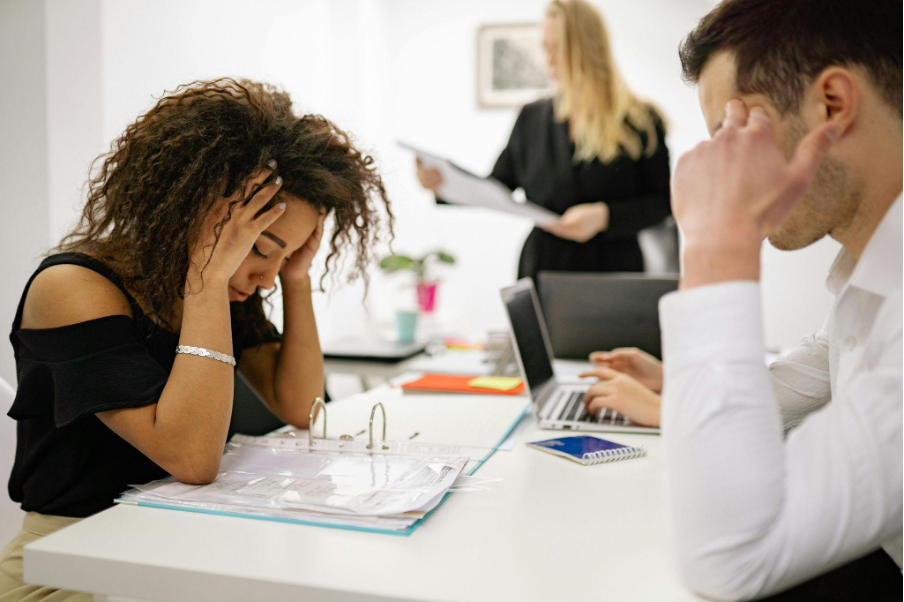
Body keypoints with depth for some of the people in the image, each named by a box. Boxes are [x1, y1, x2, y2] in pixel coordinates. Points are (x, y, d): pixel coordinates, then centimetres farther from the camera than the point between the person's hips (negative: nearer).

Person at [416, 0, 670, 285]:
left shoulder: (640, 121, -2)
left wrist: (604, 216, -18)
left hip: (613, 272, -2)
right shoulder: (532, 118, 10)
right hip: (542, 271, 3)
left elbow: (662, 202, -4)